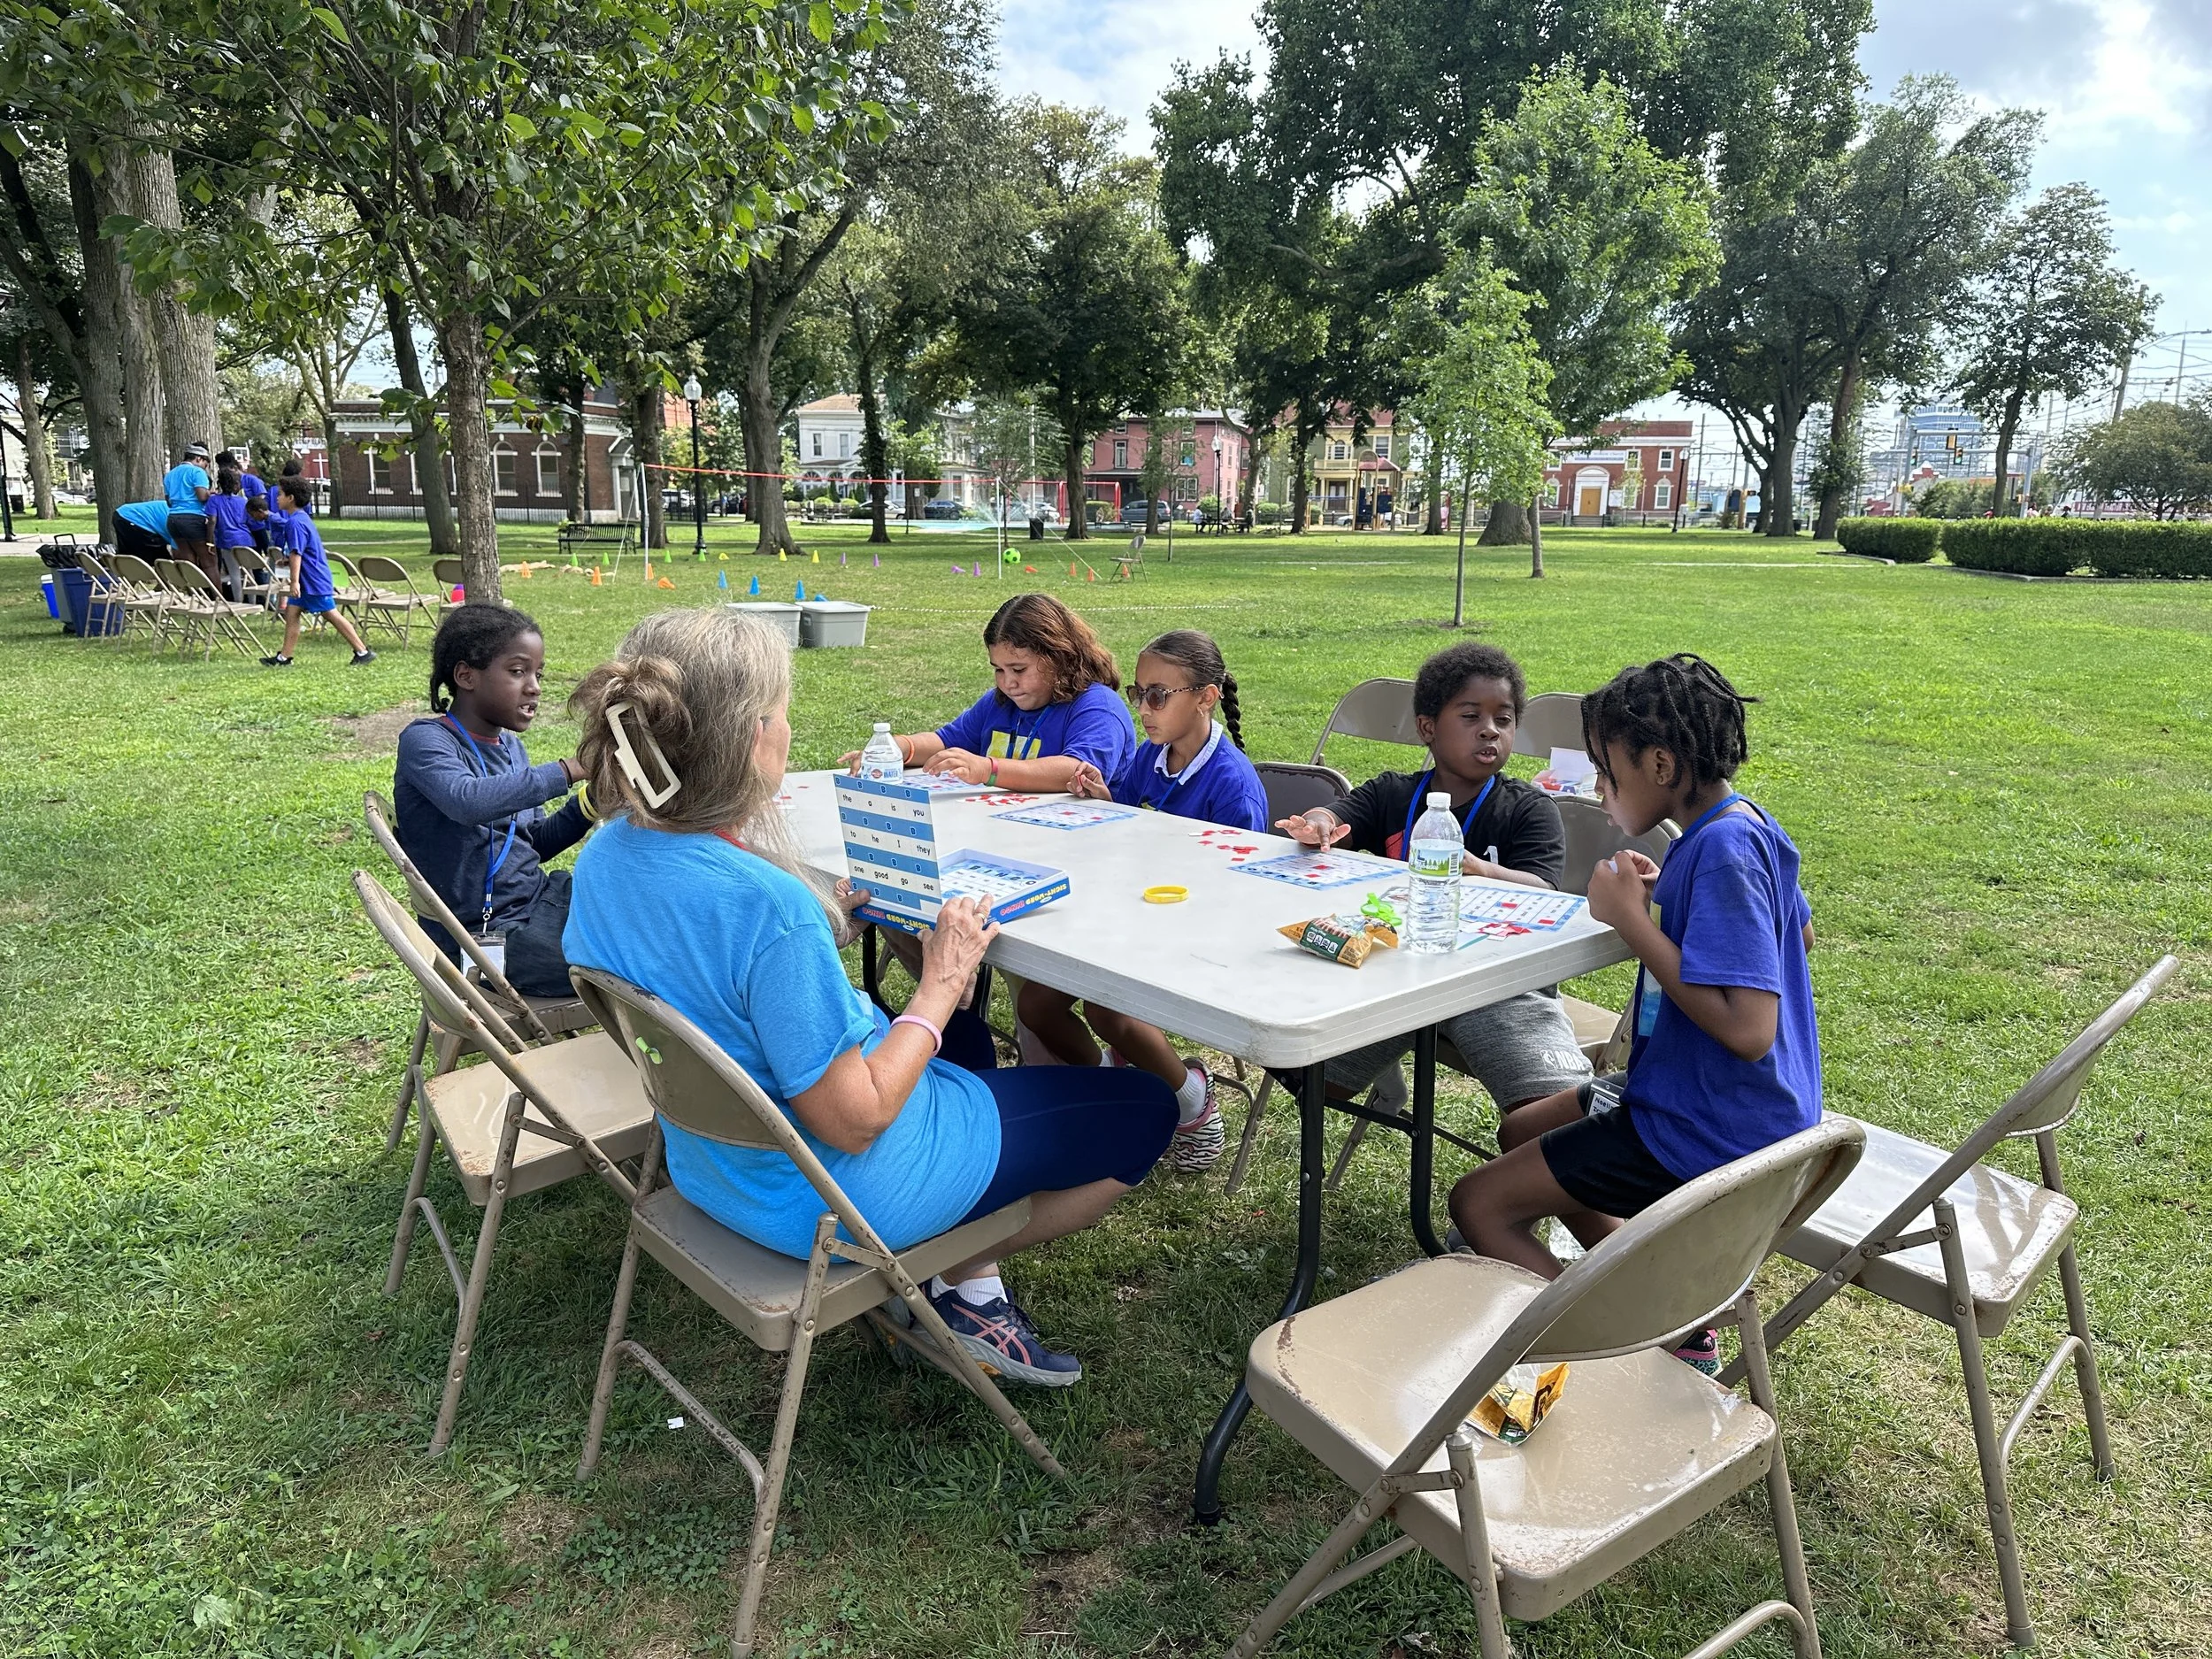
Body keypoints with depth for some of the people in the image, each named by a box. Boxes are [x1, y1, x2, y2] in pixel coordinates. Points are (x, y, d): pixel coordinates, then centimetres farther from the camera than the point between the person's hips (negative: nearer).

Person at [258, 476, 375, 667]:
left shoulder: (295, 522, -17)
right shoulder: (302, 518, 14)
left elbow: (296, 553, -24)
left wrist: (295, 581, -27)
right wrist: (288, 560, 29)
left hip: (314, 580, -10)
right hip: (307, 581, 10)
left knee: (333, 615, -5)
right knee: (291, 612, 8)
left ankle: (363, 652, 0)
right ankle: (284, 657, 9)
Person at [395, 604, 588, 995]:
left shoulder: (510, 747, 12)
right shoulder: (425, 741, -11)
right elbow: (467, 801, -33)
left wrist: (588, 804, -1)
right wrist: (568, 770, -32)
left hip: (539, 902, 8)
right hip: (486, 936, -8)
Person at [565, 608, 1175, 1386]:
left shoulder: (605, 855, -9)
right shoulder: (767, 904, -36)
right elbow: (853, 1122, -28)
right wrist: (941, 986, -17)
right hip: (836, 1190, -8)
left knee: (968, 1039, 34)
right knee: (1143, 1109, 6)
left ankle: (951, 1275, 25)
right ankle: (962, 1279, 19)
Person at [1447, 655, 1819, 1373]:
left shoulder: (1724, 850, -27)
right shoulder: (1740, 823, 3)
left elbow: (1749, 1029, -31)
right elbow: (1799, 930, 21)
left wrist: (1635, 921, -25)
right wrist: (1666, 899, 9)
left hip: (1710, 1130, -10)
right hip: (1699, 1094, 10)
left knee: (1479, 1201, -6)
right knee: (1521, 1132, 25)